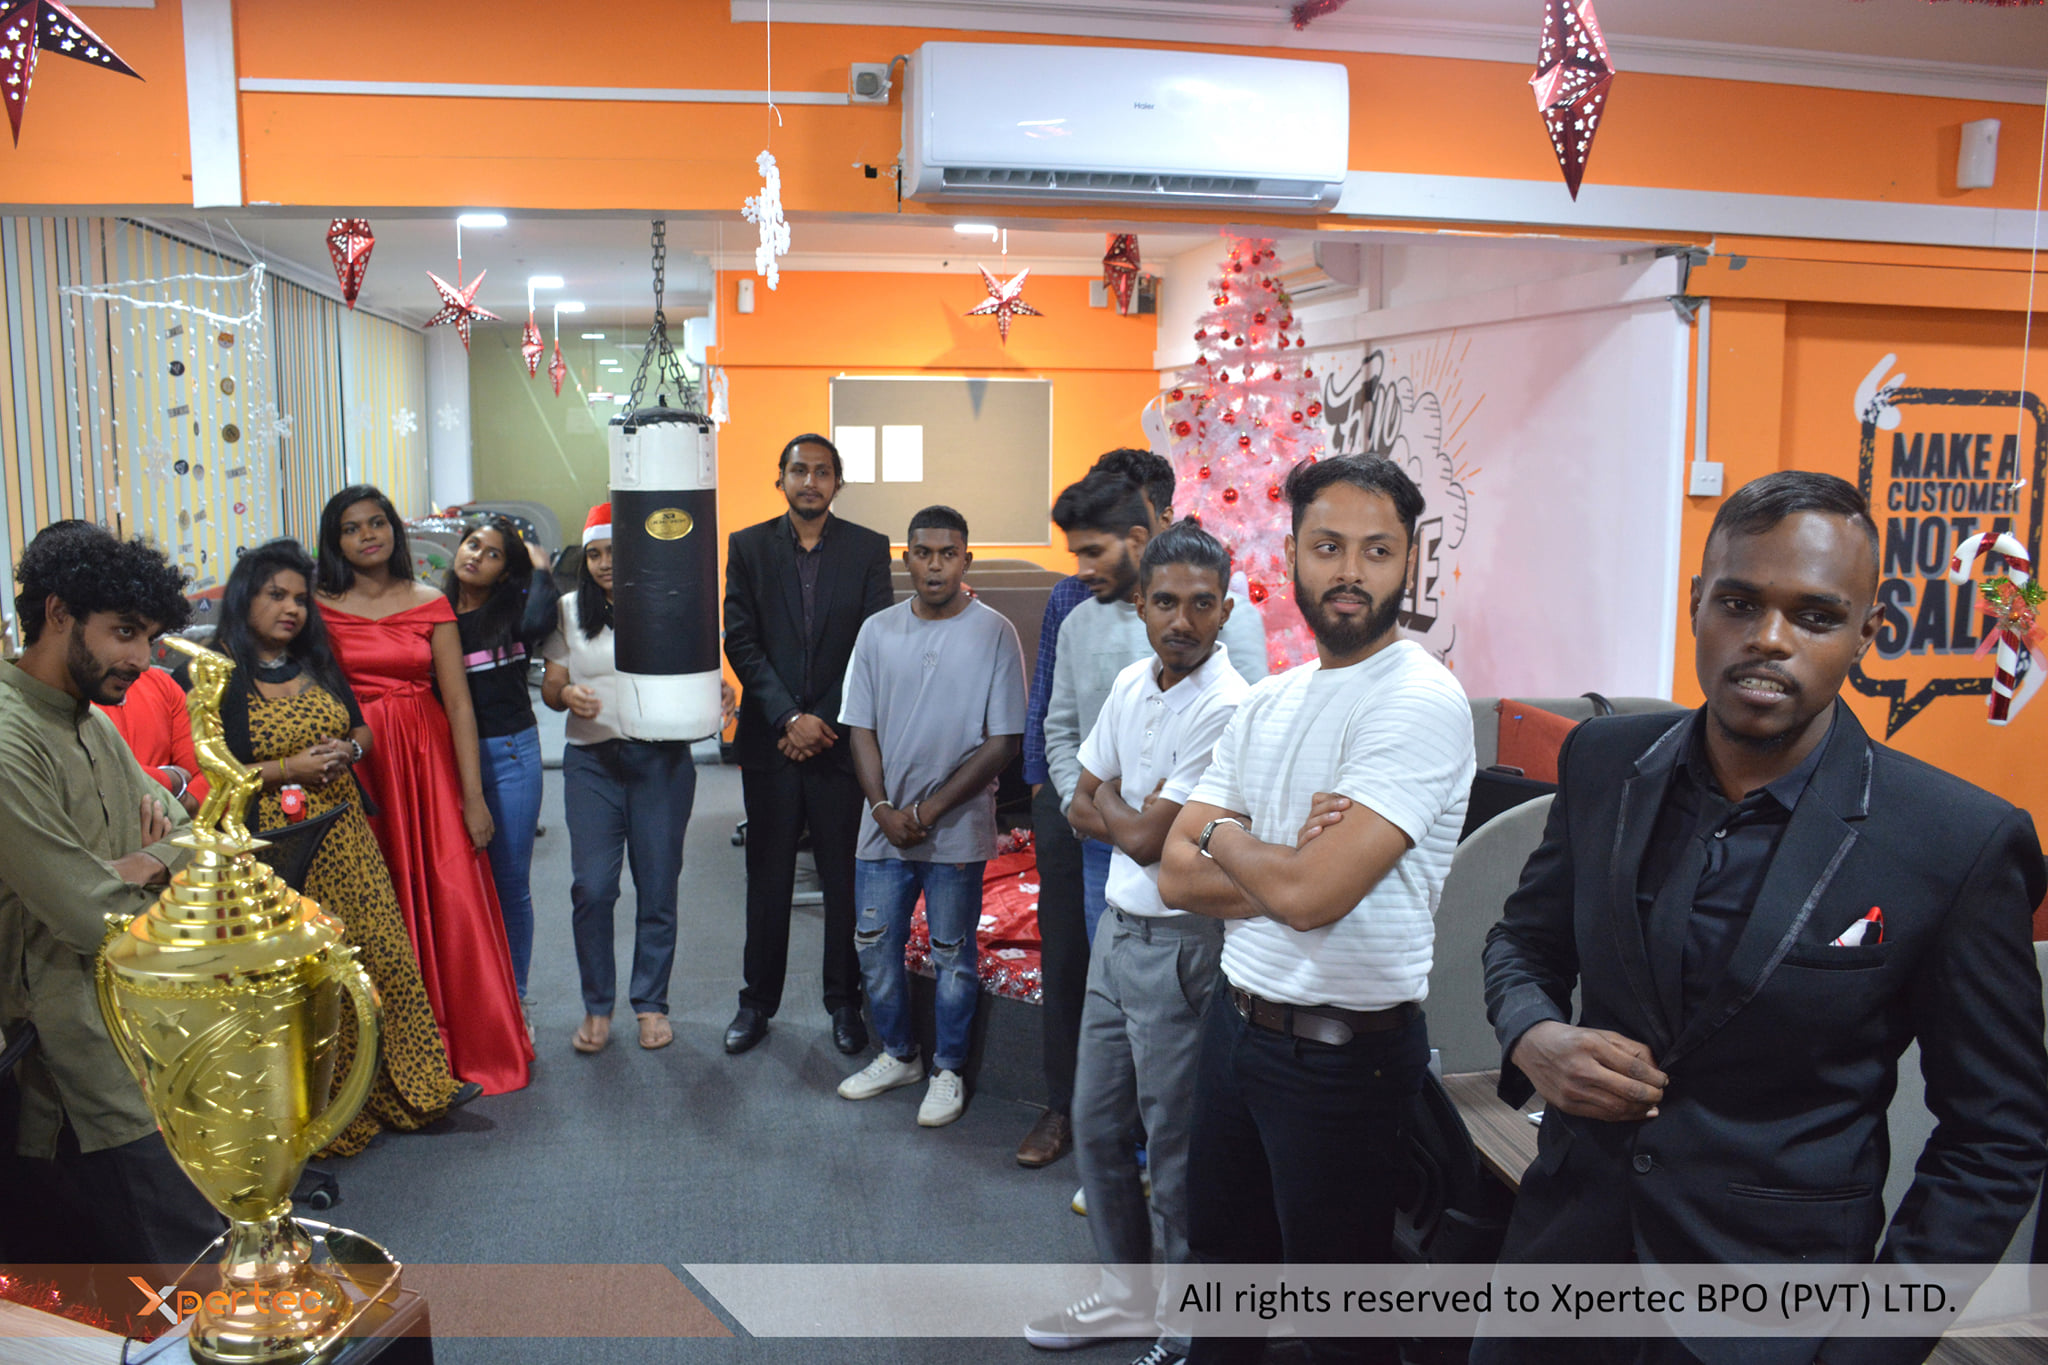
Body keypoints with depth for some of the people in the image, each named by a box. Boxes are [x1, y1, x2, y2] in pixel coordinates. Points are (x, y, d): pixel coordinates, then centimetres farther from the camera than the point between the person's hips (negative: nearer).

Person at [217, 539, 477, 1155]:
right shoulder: (219, 679, -7)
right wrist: (287, 769, -18)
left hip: (344, 835, 6)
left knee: (384, 955, 8)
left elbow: (362, 729, 18)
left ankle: (404, 1087, 20)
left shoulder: (318, 664, 13)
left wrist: (349, 749, -3)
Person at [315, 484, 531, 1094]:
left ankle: (472, 1044, 16)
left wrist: (473, 796, -3)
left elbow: (458, 704, 2)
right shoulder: (320, 606, 4)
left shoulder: (430, 604, 5)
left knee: (451, 900, -1)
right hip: (353, 765, -1)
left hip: (427, 761, 1)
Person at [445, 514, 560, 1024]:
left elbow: (536, 623, -25)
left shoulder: (512, 607, 0)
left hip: (510, 755, -1)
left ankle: (514, 997, 21)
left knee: (511, 883, 6)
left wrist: (541, 568, -12)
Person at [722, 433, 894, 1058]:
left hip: (840, 736, 0)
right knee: (767, 878, 9)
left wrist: (824, 721, -8)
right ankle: (757, 1002, 22)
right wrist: (789, 718, -12)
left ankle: (844, 1002, 20)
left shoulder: (869, 549, 3)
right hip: (769, 740, 1)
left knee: (845, 877, 6)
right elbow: (741, 641, -2)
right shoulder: (748, 547, 5)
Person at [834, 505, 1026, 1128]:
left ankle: (948, 1072, 26)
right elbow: (861, 728, 5)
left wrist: (931, 808, -13)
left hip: (956, 829, -4)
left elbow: (1003, 741, -9)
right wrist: (883, 808, -8)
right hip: (884, 825, 4)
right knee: (874, 947, 12)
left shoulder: (994, 633, -8)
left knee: (952, 955, 8)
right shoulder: (878, 631, 3)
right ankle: (897, 1055, 33)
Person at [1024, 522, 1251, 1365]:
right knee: (1097, 1123, 19)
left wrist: (1111, 805, 0)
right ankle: (1127, 1290, 39)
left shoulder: (1226, 709, -20)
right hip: (1117, 927, 8)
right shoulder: (1132, 684, 5)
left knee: (1176, 1152, 5)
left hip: (1180, 943, -8)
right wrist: (1139, 816, -8)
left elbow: (1144, 838, -19)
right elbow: (1084, 807, 11)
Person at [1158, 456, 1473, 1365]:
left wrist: (1224, 836, -6)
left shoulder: (1421, 702, -18)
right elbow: (1179, 876, 1)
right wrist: (1283, 864, -16)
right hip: (1235, 1018, 7)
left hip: (1343, 1050, -7)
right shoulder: (1268, 703, 6)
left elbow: (1309, 894, -26)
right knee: (1222, 1255, 26)